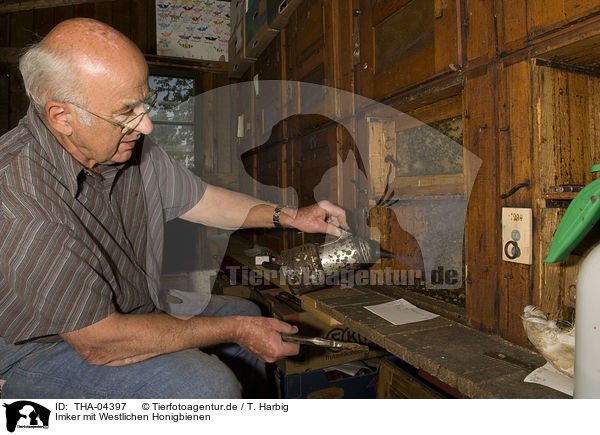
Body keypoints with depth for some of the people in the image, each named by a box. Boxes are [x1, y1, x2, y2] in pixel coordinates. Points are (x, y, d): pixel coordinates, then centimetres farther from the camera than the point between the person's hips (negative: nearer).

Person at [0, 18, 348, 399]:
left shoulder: (129, 145, -10)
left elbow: (197, 198, 7)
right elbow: (98, 342, -29)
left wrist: (288, 217, -2)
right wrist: (235, 330, -24)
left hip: (133, 309, 8)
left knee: (245, 313, 14)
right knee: (206, 385, -31)